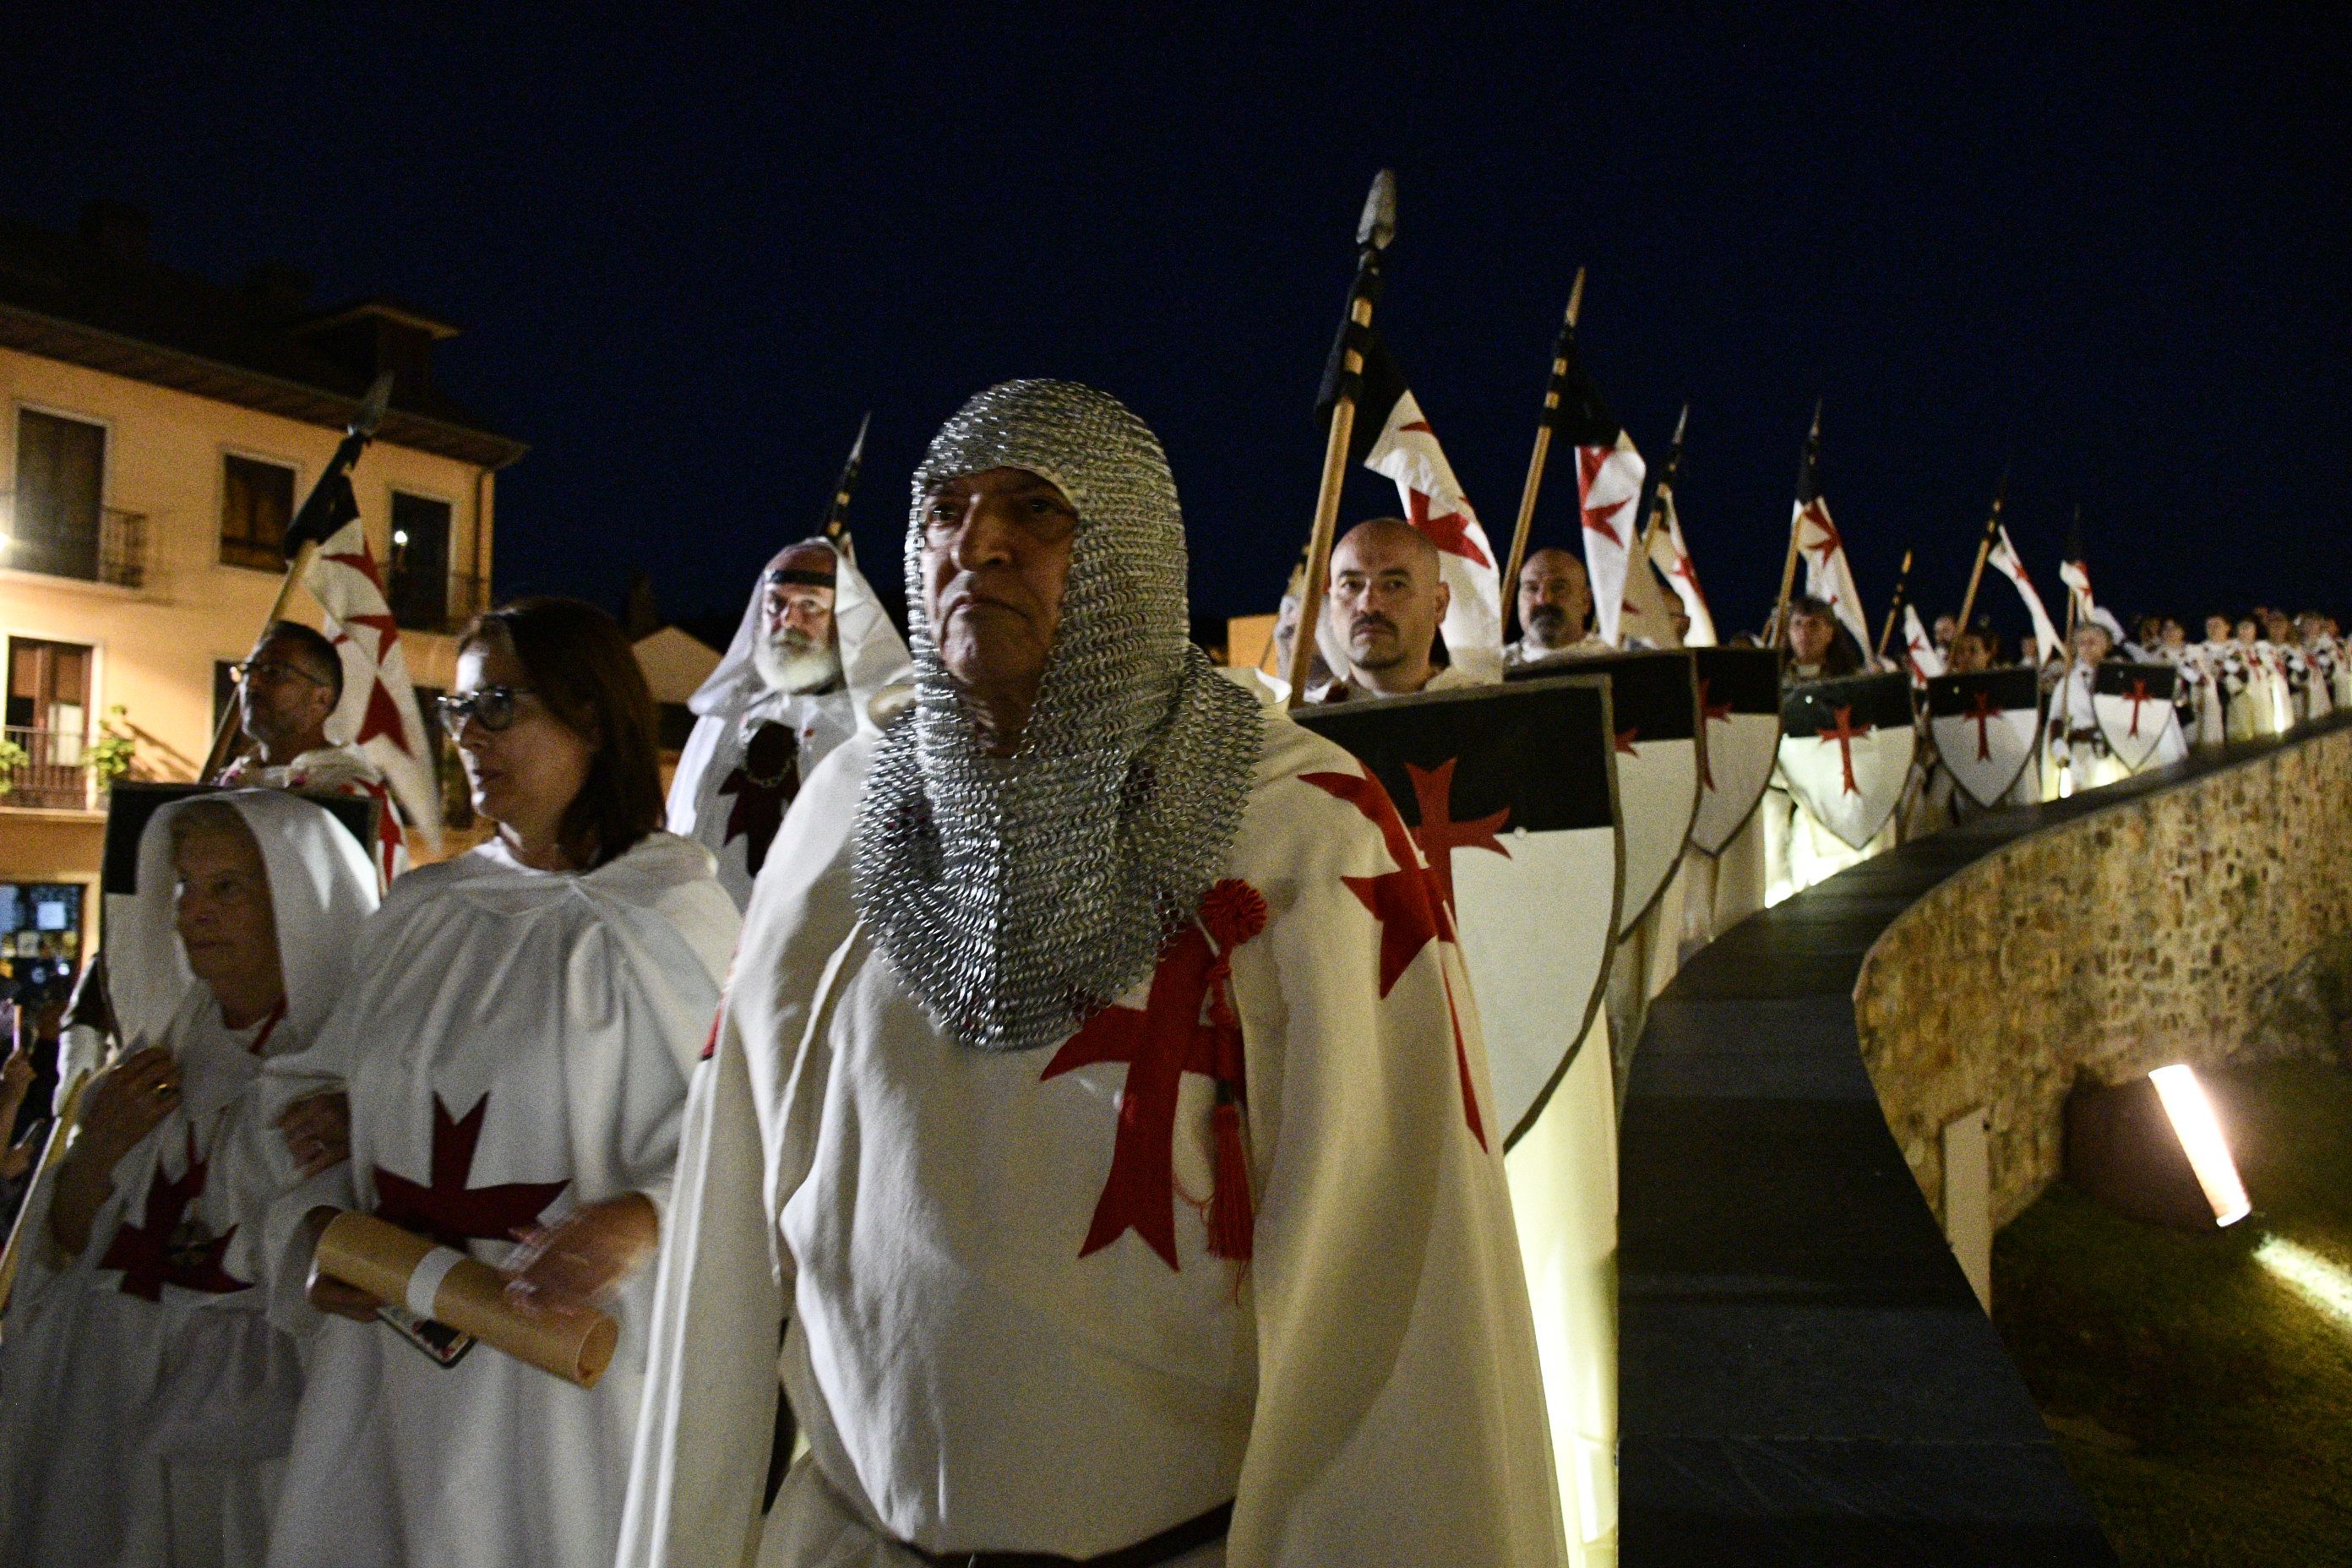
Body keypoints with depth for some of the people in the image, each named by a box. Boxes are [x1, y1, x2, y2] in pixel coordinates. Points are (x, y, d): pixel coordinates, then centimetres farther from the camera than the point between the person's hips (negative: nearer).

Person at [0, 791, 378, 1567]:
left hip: (251, 1401, -5)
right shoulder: (164, 1045, 9)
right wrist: (104, 1144, -9)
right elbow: (65, 1241, 10)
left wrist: (344, 1167, -31)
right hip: (108, 1399, 5)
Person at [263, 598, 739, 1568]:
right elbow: (327, 1095, 14)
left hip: (571, 1337, -5)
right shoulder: (423, 911, 10)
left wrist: (642, 1217, -27)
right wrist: (323, 1227, -2)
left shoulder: (673, 915, -6)